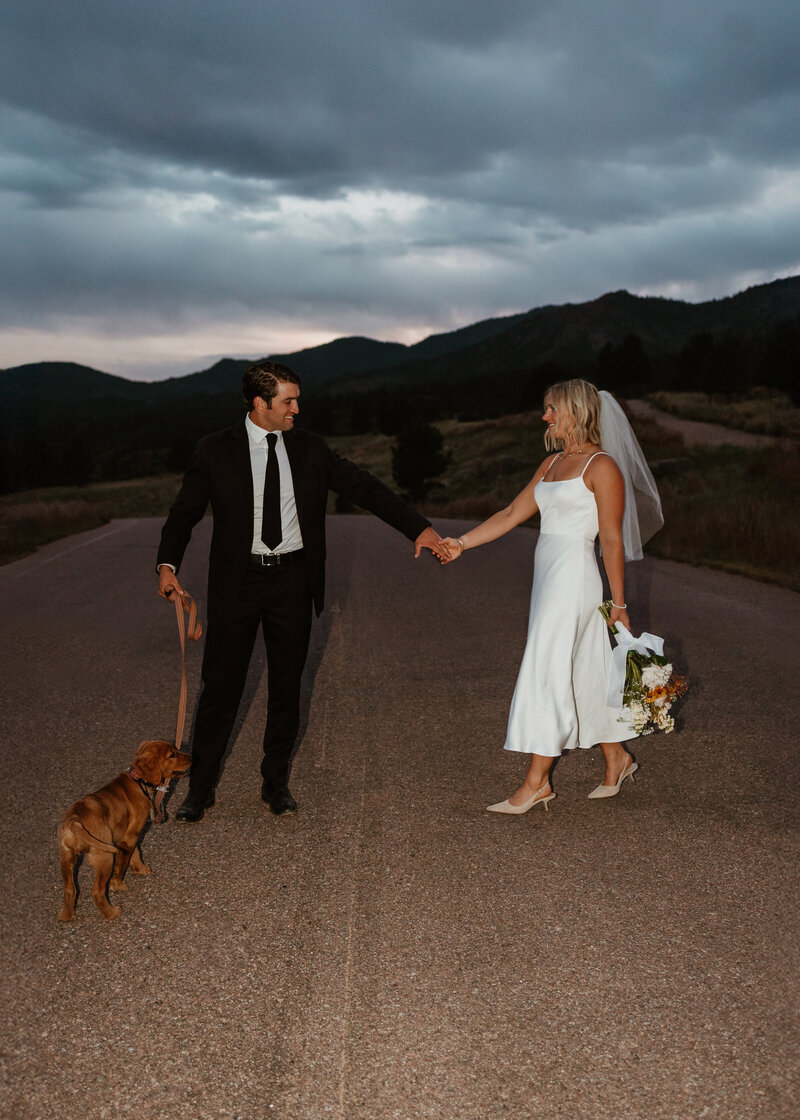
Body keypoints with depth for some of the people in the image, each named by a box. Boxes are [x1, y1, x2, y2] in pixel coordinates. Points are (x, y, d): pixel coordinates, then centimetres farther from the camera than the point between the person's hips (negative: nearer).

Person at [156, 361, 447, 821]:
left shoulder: (310, 449, 4)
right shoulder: (216, 451, -2)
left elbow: (364, 487, 3)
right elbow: (186, 511, -1)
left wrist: (418, 526, -5)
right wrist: (169, 565, -18)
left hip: (293, 580, 2)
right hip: (239, 581, -2)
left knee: (287, 685, 9)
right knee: (221, 684, 1)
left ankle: (277, 783, 24)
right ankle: (201, 789, 13)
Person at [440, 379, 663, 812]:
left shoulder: (602, 467, -10)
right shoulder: (552, 463, 14)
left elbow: (612, 540, -10)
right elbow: (512, 514, 14)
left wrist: (618, 604, -9)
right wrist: (462, 542, 5)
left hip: (574, 577, -8)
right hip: (548, 576, 8)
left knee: (546, 674, -6)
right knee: (582, 672, 14)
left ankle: (536, 782, 0)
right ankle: (617, 759, 29)